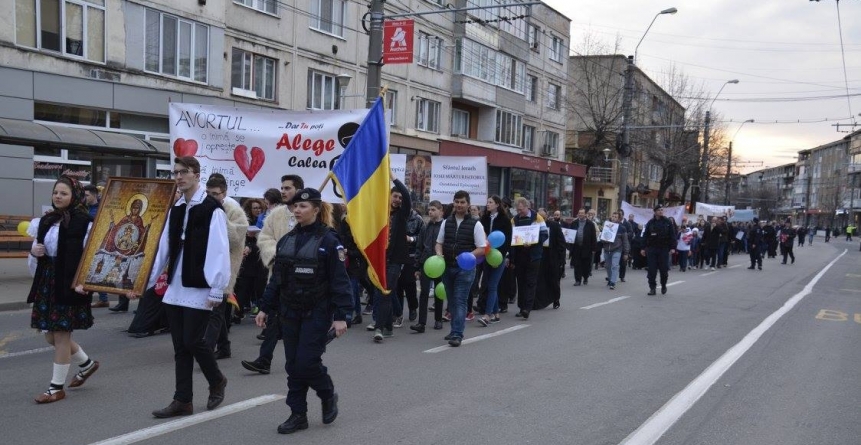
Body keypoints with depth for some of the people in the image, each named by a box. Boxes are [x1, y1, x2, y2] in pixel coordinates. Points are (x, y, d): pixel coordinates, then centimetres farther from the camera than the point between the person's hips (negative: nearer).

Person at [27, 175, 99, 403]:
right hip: (47, 284, 8)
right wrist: (33, 252, -3)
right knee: (50, 335, 13)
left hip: (69, 285, -8)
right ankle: (87, 364, 35)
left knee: (61, 335, -1)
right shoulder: (46, 221, 11)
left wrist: (82, 282, -26)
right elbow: (37, 253, 20)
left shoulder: (84, 223, -11)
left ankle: (57, 388, 12)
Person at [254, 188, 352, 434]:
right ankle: (298, 414, 18)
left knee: (307, 362, -7)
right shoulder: (286, 240, 8)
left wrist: (341, 315, -18)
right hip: (290, 313, 6)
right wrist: (265, 308, 10)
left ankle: (328, 395, 21)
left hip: (317, 314, -6)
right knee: (293, 366, 7)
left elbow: (340, 281, -13)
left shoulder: (328, 240, -10)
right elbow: (276, 279, 13)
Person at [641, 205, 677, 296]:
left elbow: (672, 235, 0)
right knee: (652, 270, -1)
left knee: (664, 269, 3)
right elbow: (645, 236, 7)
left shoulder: (668, 222, 2)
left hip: (664, 249, -1)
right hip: (651, 249, 1)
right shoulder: (650, 223, 5)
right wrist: (643, 248, 3)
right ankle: (652, 288, 6)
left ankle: (663, 286, 25)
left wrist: (673, 247, -8)